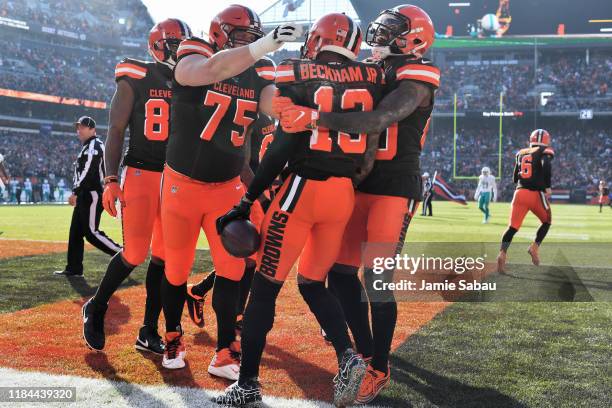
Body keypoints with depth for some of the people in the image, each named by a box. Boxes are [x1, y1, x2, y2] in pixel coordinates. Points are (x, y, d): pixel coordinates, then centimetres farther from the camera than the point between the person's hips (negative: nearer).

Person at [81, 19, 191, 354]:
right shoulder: (135, 79, -2)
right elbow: (116, 132, -5)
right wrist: (111, 181, -14)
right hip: (141, 175, -5)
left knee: (163, 256, 4)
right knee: (135, 254, -6)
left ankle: (148, 333, 14)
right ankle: (96, 309, 20)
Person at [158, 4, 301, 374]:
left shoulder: (257, 76, 1)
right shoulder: (191, 62, -12)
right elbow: (214, 70, -36)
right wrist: (266, 44, -44)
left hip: (227, 188, 3)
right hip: (183, 184, -3)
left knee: (232, 268, -2)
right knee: (177, 268, 9)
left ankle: (226, 354, 7)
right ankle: (173, 338, 32)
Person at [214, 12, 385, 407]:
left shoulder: (297, 77, -6)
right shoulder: (372, 78, 6)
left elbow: (283, 146, -11)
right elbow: (374, 143, 8)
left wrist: (248, 201, -6)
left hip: (303, 188, -4)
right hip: (345, 194, 5)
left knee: (266, 286, 6)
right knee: (313, 283, 20)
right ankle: (348, 356, 1)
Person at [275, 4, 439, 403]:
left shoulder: (416, 81, -11)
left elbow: (377, 122, -28)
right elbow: (355, 125, 15)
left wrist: (314, 117, -34)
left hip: (395, 189, -8)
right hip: (362, 185, 8)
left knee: (378, 280, -7)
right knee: (341, 271, 7)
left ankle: (380, 369, 9)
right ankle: (366, 351, 24)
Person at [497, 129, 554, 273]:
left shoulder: (521, 154, 16)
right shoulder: (545, 153, 1)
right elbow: (546, 168, -20)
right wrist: (547, 187, -10)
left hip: (520, 192, 4)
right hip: (537, 194, -3)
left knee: (513, 227, 0)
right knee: (546, 221, 21)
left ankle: (502, 253, -21)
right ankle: (535, 247, 5)